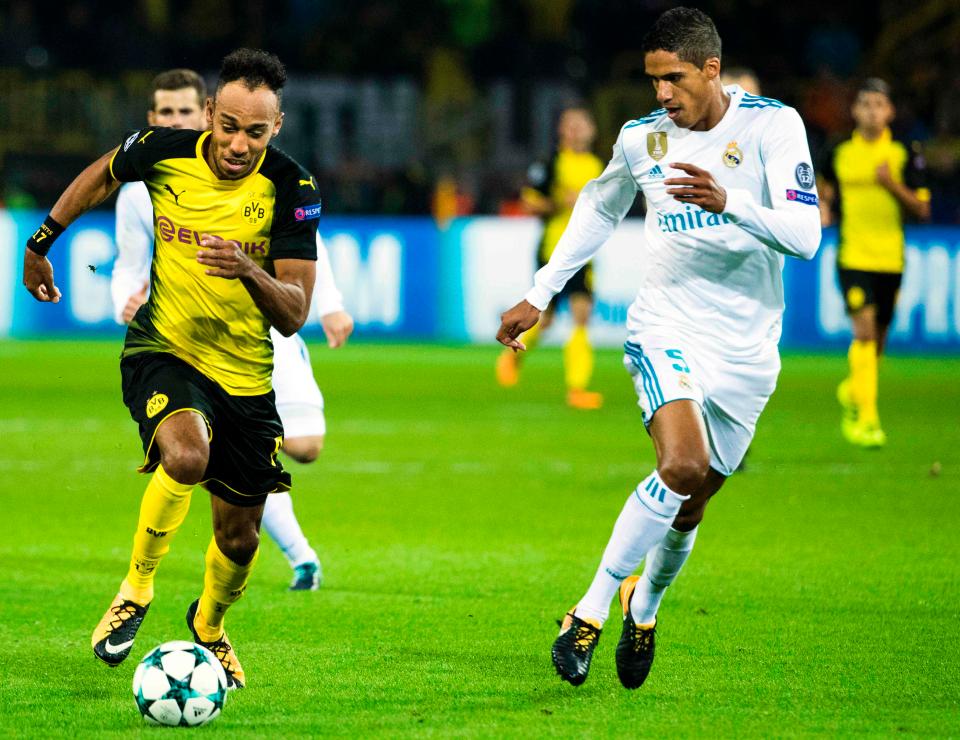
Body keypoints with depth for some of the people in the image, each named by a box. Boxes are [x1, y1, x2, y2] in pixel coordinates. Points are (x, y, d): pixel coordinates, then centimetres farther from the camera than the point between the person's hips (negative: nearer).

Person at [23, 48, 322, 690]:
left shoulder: (292, 190, -16)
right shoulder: (165, 152, -13)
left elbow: (295, 315, -19)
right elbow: (101, 177, 12)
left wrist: (249, 272, -39)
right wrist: (39, 244, 19)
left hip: (246, 375, 2)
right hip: (162, 350, -2)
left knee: (240, 537, 9)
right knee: (187, 455, -34)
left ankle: (210, 624, 44)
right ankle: (138, 583, -7)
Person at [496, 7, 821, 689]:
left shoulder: (773, 125, -9)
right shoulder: (641, 138, 1)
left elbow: (804, 235, -18)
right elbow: (599, 208, 22)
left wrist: (728, 201, -34)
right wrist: (539, 295, 20)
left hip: (745, 351, 0)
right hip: (666, 331, 0)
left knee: (689, 506, 8)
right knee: (682, 464, -26)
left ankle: (643, 609, 38)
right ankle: (592, 611, -18)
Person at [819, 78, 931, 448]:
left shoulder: (905, 154, 1)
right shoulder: (839, 154, 4)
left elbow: (922, 209, 0)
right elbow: (826, 191, 21)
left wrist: (893, 185, -16)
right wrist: (822, 209, -1)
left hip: (890, 259, 2)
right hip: (852, 256, -2)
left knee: (877, 339, 11)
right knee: (864, 331, -17)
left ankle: (851, 391, 40)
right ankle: (866, 418, -17)